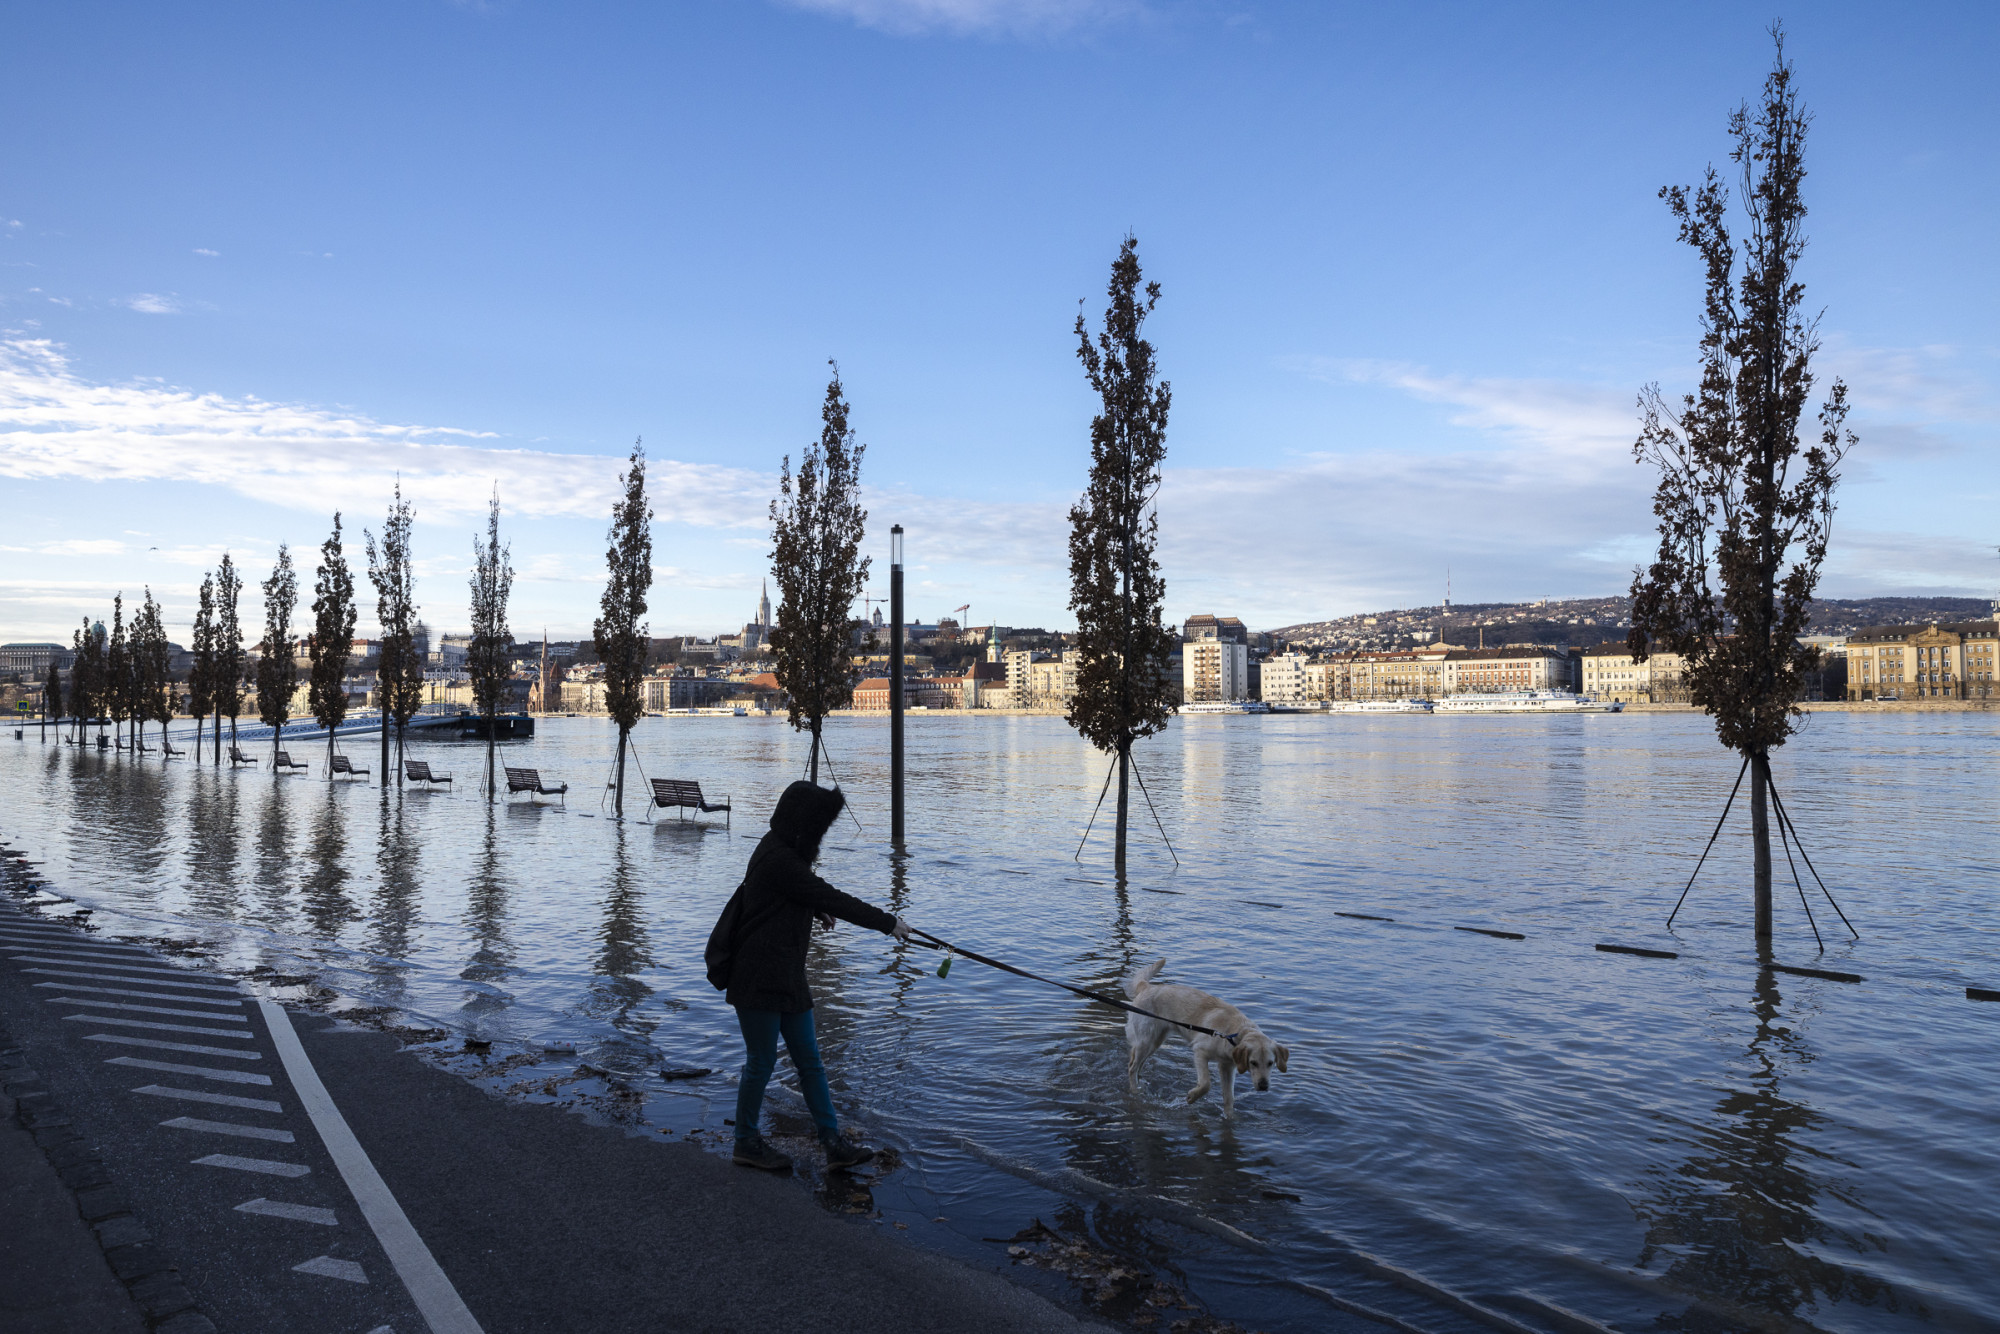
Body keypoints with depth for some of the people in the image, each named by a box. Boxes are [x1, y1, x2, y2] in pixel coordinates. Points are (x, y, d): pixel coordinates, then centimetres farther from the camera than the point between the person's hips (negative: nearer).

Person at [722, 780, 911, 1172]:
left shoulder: (787, 852, 10)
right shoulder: (776, 859, -21)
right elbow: (829, 898, -20)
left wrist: (817, 912, 36)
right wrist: (888, 922, -15)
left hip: (788, 978, 10)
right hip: (759, 980, -10)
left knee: (809, 1060, 10)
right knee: (761, 1062, 4)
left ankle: (833, 1144, 14)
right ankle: (747, 1143, 23)